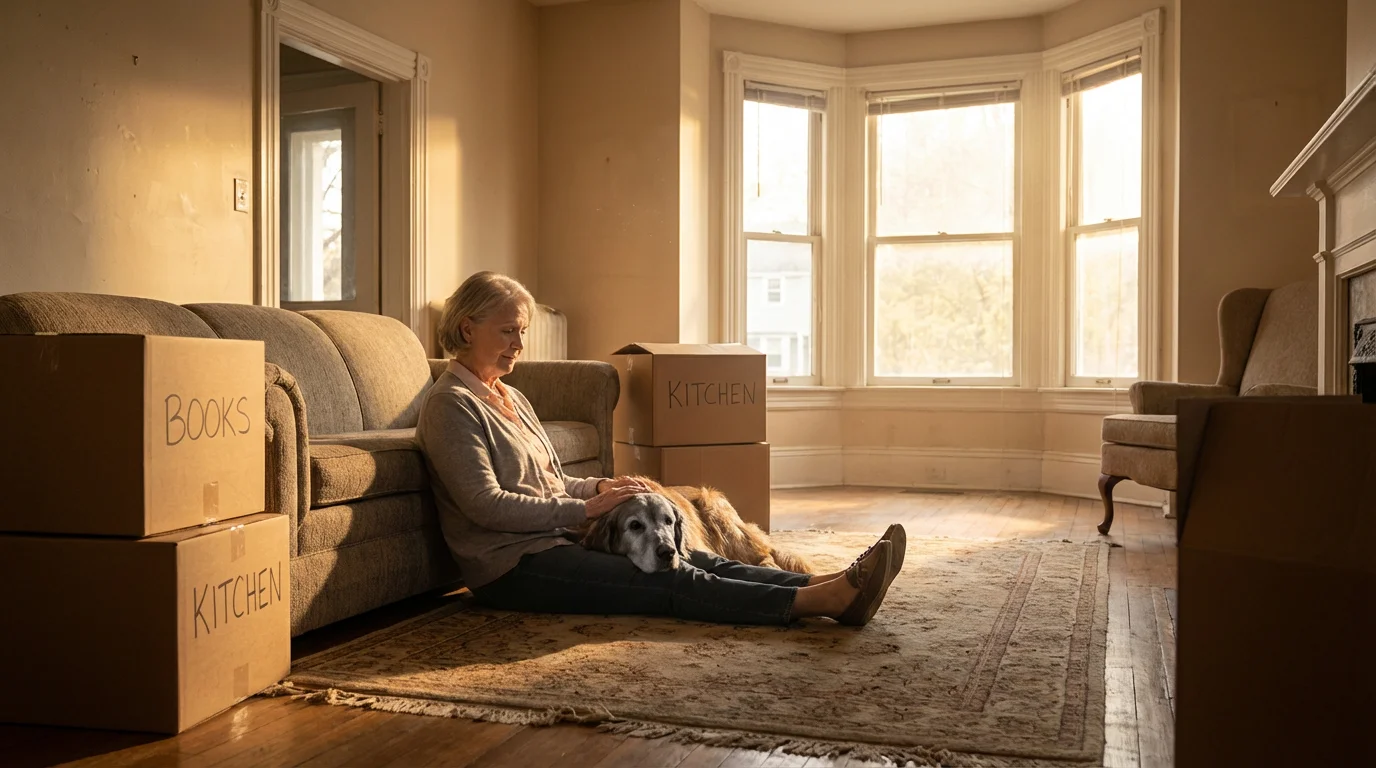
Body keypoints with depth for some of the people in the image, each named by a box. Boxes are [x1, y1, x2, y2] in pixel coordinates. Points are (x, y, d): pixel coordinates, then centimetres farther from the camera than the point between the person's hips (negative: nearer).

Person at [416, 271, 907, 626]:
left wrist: (600, 487, 5)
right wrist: (587, 508, -18)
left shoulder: (510, 398, 19)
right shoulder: (451, 404, -10)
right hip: (511, 566, -9)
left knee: (694, 560, -11)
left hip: (551, 541, 9)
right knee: (672, 582, -23)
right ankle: (826, 600, -32)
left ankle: (830, 584, -22)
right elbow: (486, 505, -20)